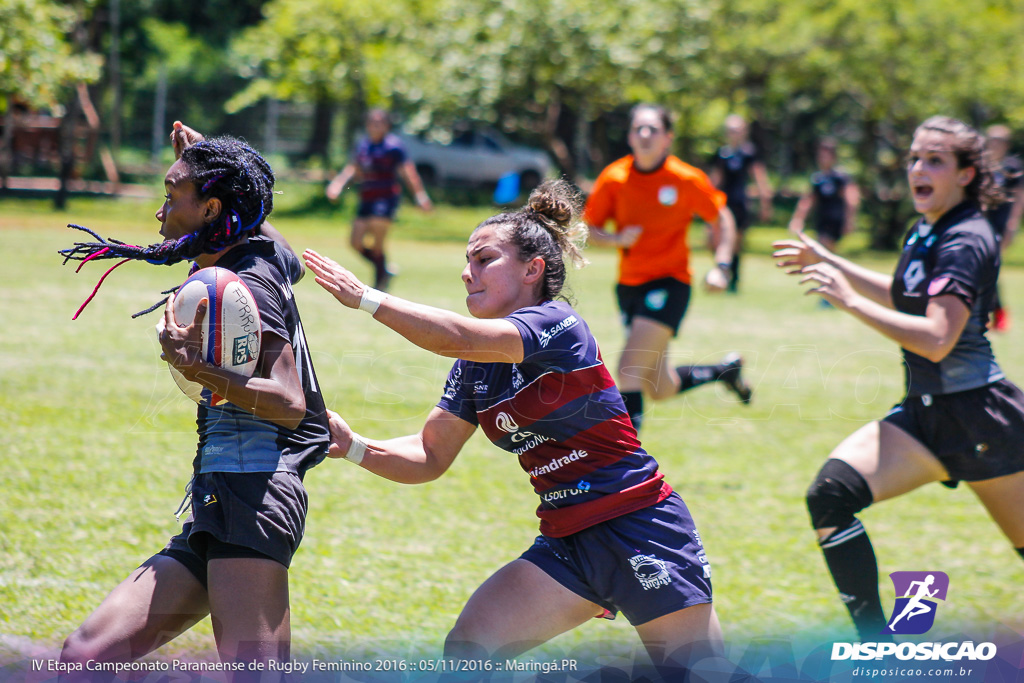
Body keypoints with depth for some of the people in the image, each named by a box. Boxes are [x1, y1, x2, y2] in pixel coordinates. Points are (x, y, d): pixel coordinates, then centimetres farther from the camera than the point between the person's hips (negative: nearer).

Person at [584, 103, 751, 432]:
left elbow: (722, 220, 4)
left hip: (669, 283, -4)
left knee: (629, 368, -22)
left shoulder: (687, 179, -9)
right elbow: (591, 229, 4)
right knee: (661, 389, 11)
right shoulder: (613, 178, -4)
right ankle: (725, 370, 38)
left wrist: (722, 266, -7)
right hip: (629, 284, 4)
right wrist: (618, 239, -17)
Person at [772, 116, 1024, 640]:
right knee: (830, 494, -12)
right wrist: (830, 263, 27)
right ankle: (876, 645, -11)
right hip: (924, 413, 8)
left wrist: (851, 301, -28)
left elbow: (936, 338, -28)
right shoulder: (926, 233, 11)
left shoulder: (966, 242, -16)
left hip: (978, 418, -8)